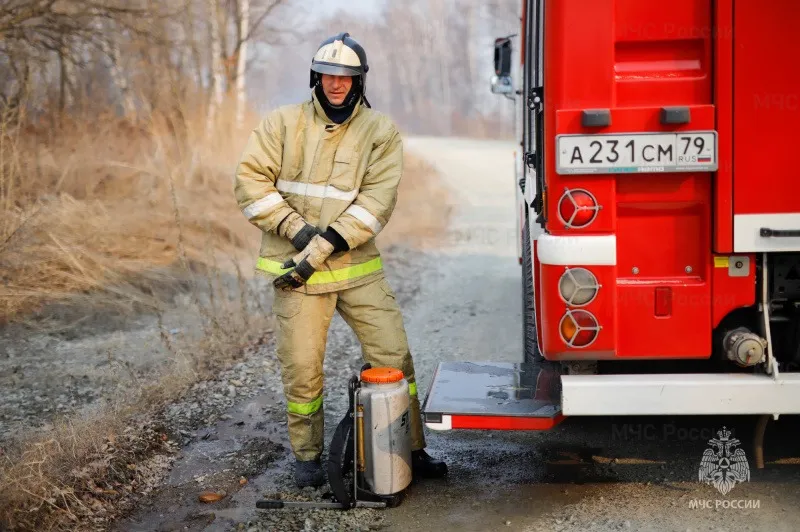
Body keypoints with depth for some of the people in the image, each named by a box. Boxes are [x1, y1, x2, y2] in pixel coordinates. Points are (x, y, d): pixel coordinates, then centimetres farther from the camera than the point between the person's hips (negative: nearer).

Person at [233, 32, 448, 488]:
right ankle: (308, 457, 22)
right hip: (296, 269, -1)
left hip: (359, 268, 1)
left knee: (394, 356, 3)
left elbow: (376, 203, -10)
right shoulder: (284, 123, 2)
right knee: (302, 369, 3)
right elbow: (251, 179, -4)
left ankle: (411, 450, 19)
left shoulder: (381, 132, -1)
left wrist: (323, 248, -18)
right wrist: (296, 230, -14)